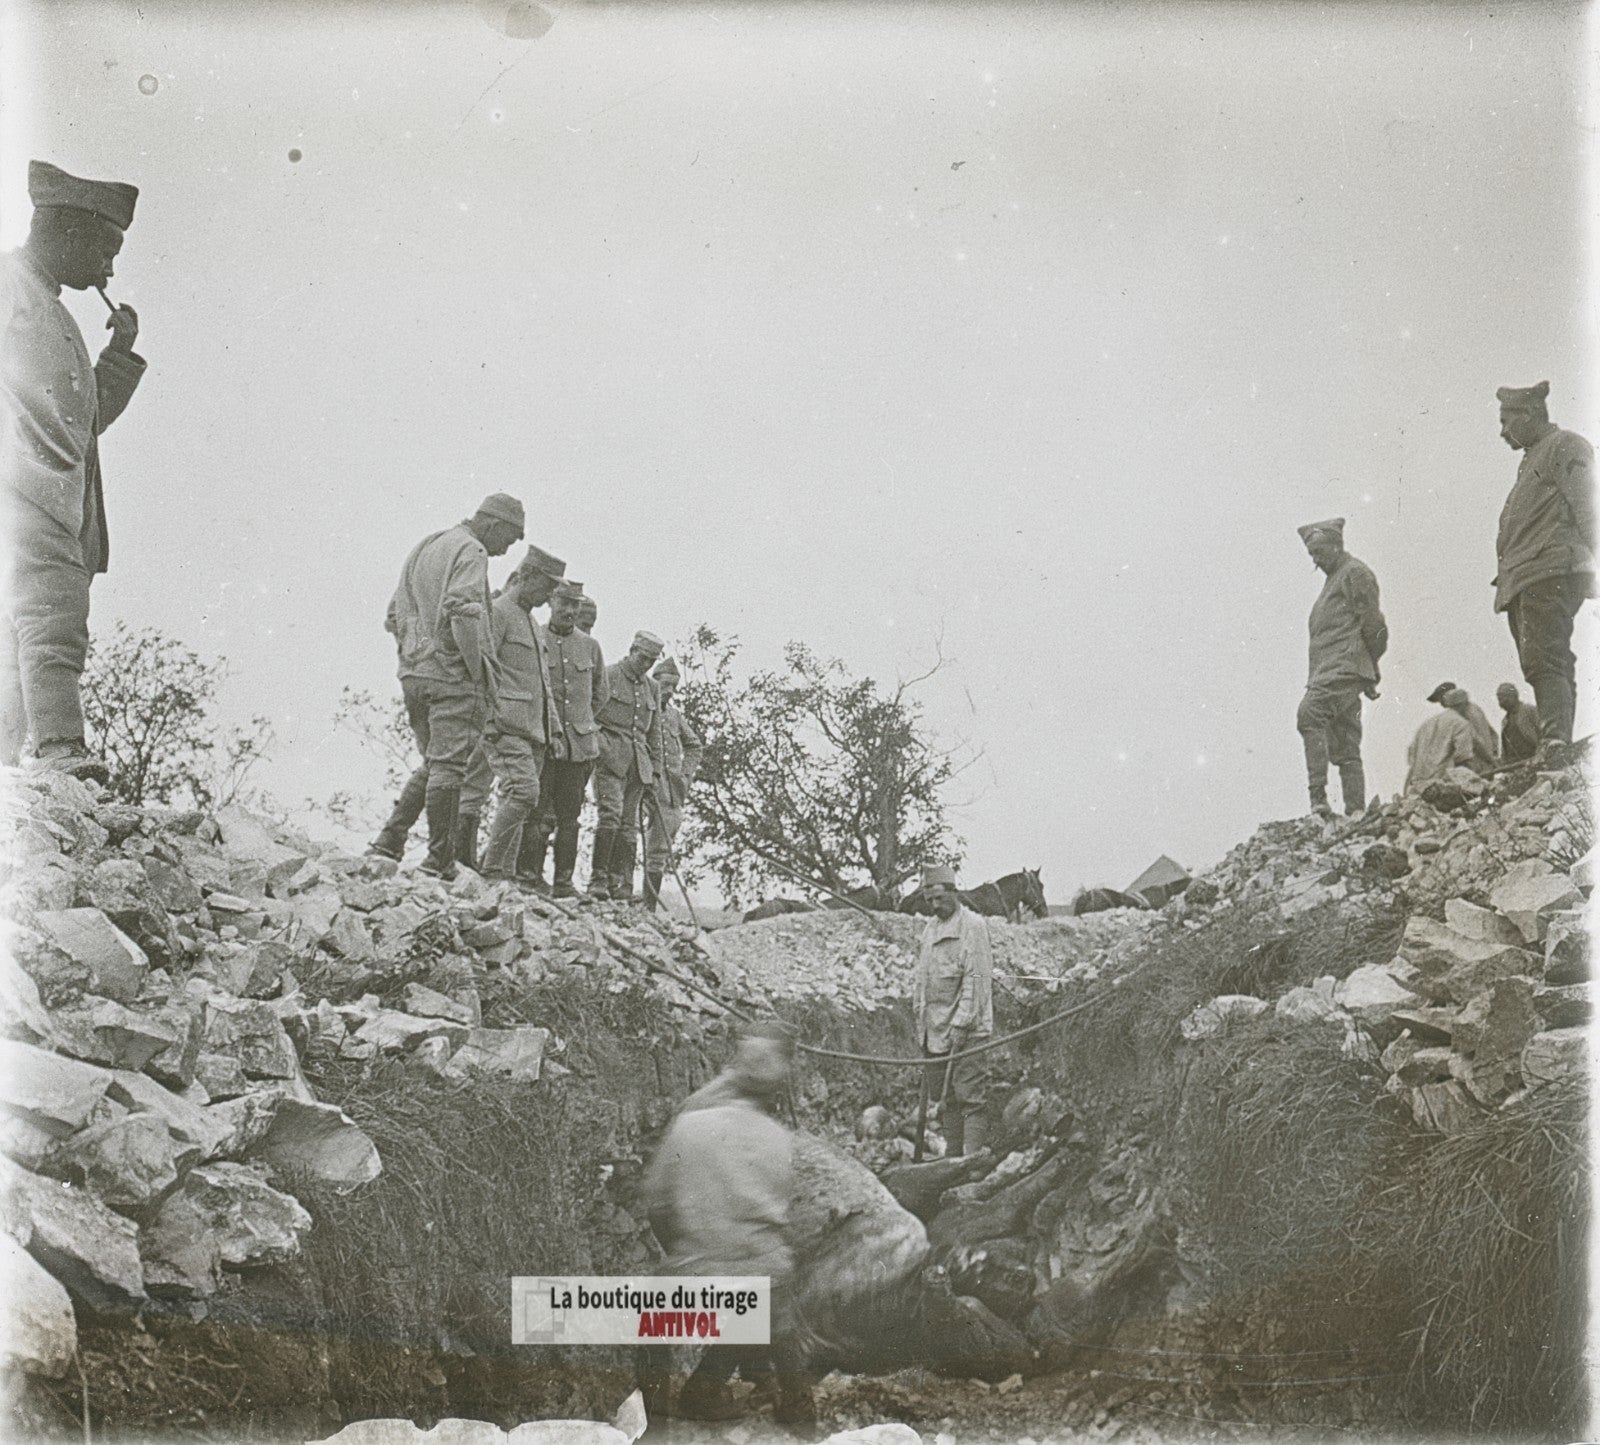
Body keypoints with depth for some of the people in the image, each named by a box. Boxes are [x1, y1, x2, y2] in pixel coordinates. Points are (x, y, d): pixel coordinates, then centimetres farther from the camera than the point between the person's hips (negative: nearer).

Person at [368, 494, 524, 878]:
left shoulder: (422, 548, 22)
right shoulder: (470, 551, -7)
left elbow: (394, 617, 22)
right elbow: (462, 611, -22)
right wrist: (479, 671, -16)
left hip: (413, 674, 8)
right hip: (452, 674, -8)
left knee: (433, 764, 17)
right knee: (448, 766, -6)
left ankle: (389, 841, 9)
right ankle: (440, 861, -4)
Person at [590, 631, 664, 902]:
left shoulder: (651, 688, 19)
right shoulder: (607, 676, 1)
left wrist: (655, 768, 17)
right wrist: (598, 746, -11)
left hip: (638, 761, 6)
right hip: (610, 756, -6)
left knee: (629, 823, 1)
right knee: (612, 811, -19)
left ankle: (621, 886, 2)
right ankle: (598, 877, -15)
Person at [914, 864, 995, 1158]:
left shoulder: (973, 926, -7)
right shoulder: (930, 929, 16)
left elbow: (976, 978, -13)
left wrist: (961, 1023, -18)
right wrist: (919, 1012, 13)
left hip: (967, 1030, -8)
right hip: (934, 1029, 8)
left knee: (971, 1097, -8)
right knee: (944, 1097, 10)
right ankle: (954, 1157, 17)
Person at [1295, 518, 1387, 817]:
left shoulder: (1355, 572, 0)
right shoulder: (1334, 579, 28)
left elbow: (1372, 624, -7)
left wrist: (1371, 670, -7)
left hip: (1345, 666, -10)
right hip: (1329, 673, 10)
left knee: (1309, 714, -28)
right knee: (1345, 749, 7)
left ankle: (1319, 797, -35)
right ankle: (1356, 811, 7)